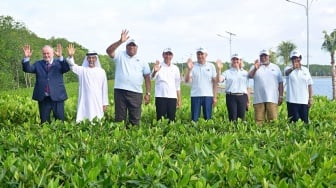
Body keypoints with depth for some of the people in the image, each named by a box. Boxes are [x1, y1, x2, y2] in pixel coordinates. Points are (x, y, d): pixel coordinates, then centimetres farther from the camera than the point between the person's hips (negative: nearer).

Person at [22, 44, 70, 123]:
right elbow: (27, 69, -1)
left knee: (60, 120, 5)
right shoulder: (38, 64, 10)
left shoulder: (59, 63, 4)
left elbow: (67, 68, -15)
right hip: (43, 98, 2)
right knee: (44, 122, 9)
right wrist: (27, 57, -19)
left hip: (57, 97, -2)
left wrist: (60, 57, -31)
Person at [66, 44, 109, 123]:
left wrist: (105, 103, 6)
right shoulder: (82, 70, 4)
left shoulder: (101, 71, 6)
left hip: (97, 102, 1)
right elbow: (72, 66, -15)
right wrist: (70, 56, -35)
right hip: (85, 101, -1)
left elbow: (104, 88, 8)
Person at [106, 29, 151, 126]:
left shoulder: (142, 61, 11)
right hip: (120, 91, -1)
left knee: (135, 119, 3)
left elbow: (147, 78, 9)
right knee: (120, 118, 4)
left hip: (136, 93, 1)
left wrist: (148, 93, 1)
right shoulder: (120, 56, 8)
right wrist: (120, 41, -23)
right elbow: (109, 51, -11)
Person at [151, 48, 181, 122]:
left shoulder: (175, 68, 13)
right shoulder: (158, 66, 2)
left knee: (171, 119, 3)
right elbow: (152, 77, -16)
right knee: (160, 119, -3)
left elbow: (177, 85, 15)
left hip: (172, 97, 3)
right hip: (160, 97, -3)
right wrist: (155, 71, -39)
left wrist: (179, 99, 10)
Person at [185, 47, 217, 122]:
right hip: (195, 96, 0)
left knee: (208, 118, 5)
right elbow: (187, 80, -5)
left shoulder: (211, 66, 6)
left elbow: (215, 82, 6)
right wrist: (189, 69, -20)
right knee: (194, 119, 2)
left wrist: (215, 97, 1)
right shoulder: (193, 66, 3)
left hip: (208, 96, 1)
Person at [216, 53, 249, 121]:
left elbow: (247, 87, 15)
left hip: (242, 97, 2)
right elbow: (219, 80, -9)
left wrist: (248, 100, 13)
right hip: (231, 97, -2)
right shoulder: (227, 72, 7)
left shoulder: (245, 73, 14)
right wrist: (219, 69, -20)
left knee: (242, 118, 2)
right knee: (232, 118, -5)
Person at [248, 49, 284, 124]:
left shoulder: (276, 67, 16)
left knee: (273, 119, -4)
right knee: (259, 120, -2)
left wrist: (281, 96, 7)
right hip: (259, 99, -1)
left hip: (272, 98, 1)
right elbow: (250, 76, -8)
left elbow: (280, 83, 14)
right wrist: (255, 68, -26)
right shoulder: (255, 67, 12)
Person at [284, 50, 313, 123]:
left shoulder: (306, 70, 10)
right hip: (292, 101, -3)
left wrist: (311, 98, 4)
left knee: (305, 121, 4)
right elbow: (287, 72, -25)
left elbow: (310, 85, 11)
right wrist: (293, 68, -47)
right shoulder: (289, 69, 1)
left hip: (304, 101, 3)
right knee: (294, 121, -3)